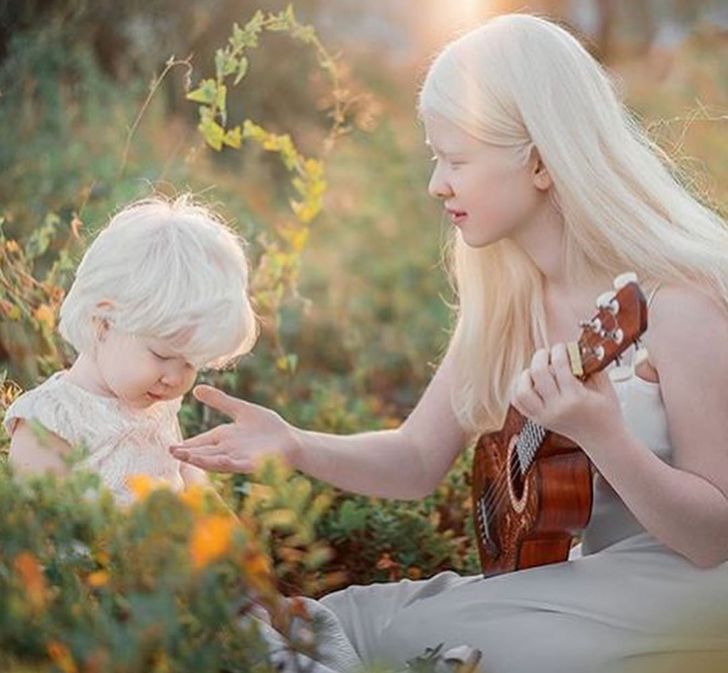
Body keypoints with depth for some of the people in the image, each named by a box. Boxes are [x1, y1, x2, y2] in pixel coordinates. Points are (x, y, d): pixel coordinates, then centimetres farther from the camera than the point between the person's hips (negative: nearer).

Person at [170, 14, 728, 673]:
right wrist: (297, 446, -14)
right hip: (579, 580, 6)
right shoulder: (506, 295, 1)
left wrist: (600, 434, -33)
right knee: (346, 616, -9)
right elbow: (419, 458, 4)